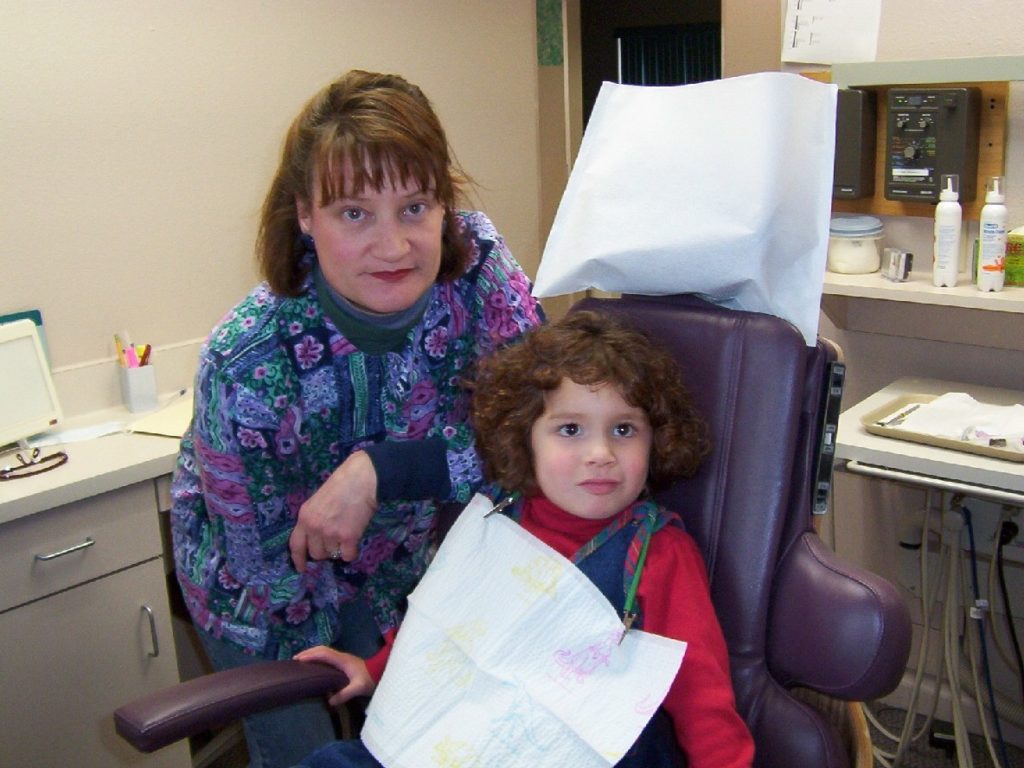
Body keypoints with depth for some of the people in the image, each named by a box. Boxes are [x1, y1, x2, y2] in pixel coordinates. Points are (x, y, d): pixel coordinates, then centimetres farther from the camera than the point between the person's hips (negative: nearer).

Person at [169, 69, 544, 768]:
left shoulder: (474, 258, -28)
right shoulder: (248, 366, -36)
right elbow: (270, 562, -24)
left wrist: (378, 471, -36)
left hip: (393, 552, 3)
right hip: (264, 582, -3)